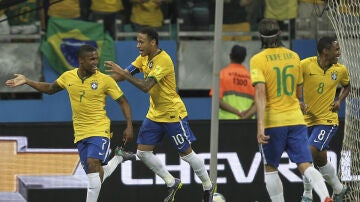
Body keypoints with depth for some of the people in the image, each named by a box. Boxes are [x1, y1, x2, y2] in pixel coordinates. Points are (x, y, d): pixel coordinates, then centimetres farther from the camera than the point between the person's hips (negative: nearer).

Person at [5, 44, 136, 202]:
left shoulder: (105, 80, -8)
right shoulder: (68, 77, 3)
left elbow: (123, 102, -2)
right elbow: (50, 88, 22)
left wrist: (129, 126, -11)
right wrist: (26, 81, 16)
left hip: (100, 130, -4)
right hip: (80, 134, 4)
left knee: (93, 163, -28)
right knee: (97, 175, 6)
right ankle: (118, 157, 36)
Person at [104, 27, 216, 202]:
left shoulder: (163, 60, -25)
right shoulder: (144, 57, 2)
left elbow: (146, 86, -33)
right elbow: (126, 73, -1)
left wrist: (123, 74, -37)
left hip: (173, 114, -8)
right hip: (154, 114, 8)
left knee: (186, 153, 1)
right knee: (142, 152, 2)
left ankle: (208, 186, 22)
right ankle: (172, 183, 17)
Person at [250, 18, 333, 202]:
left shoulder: (258, 60, -7)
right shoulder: (294, 56, 8)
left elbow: (260, 92, -18)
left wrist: (260, 125, -22)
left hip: (272, 121, -3)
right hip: (296, 118, 3)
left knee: (270, 168, 13)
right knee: (305, 165, -3)